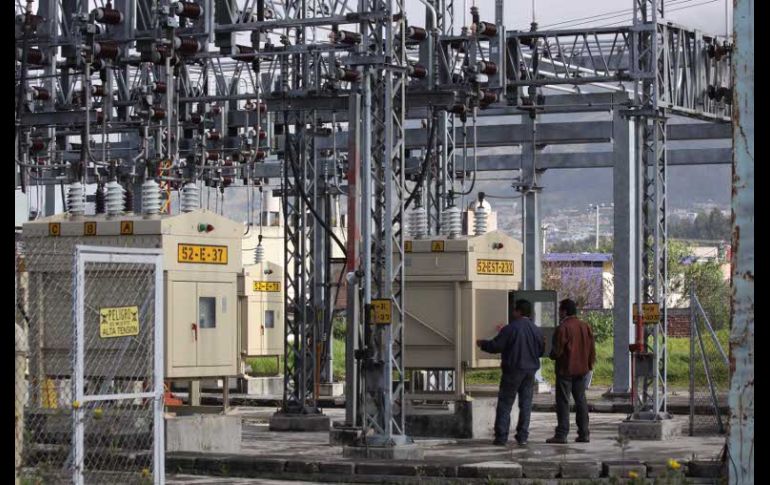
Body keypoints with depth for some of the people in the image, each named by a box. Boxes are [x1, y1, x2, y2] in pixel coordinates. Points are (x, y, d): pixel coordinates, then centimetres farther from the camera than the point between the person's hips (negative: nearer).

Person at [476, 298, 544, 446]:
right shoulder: (536, 330, 5)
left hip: (513, 370, -5)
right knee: (526, 403, 10)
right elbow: (541, 351, 13)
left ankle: (501, 437, -2)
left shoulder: (510, 329, -13)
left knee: (505, 403, 1)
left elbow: (495, 346, -12)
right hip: (530, 371, 5)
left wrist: (482, 344, 6)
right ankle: (522, 436, 8)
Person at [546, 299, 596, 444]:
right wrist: (590, 364, 19)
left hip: (565, 370, -6)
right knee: (581, 400, 11)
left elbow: (557, 351, -15)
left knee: (563, 401, -3)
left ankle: (561, 434, -5)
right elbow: (592, 349, 9)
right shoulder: (586, 326, 7)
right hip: (582, 369, 6)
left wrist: (551, 354, 7)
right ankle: (584, 433, 10)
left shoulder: (563, 328, -15)